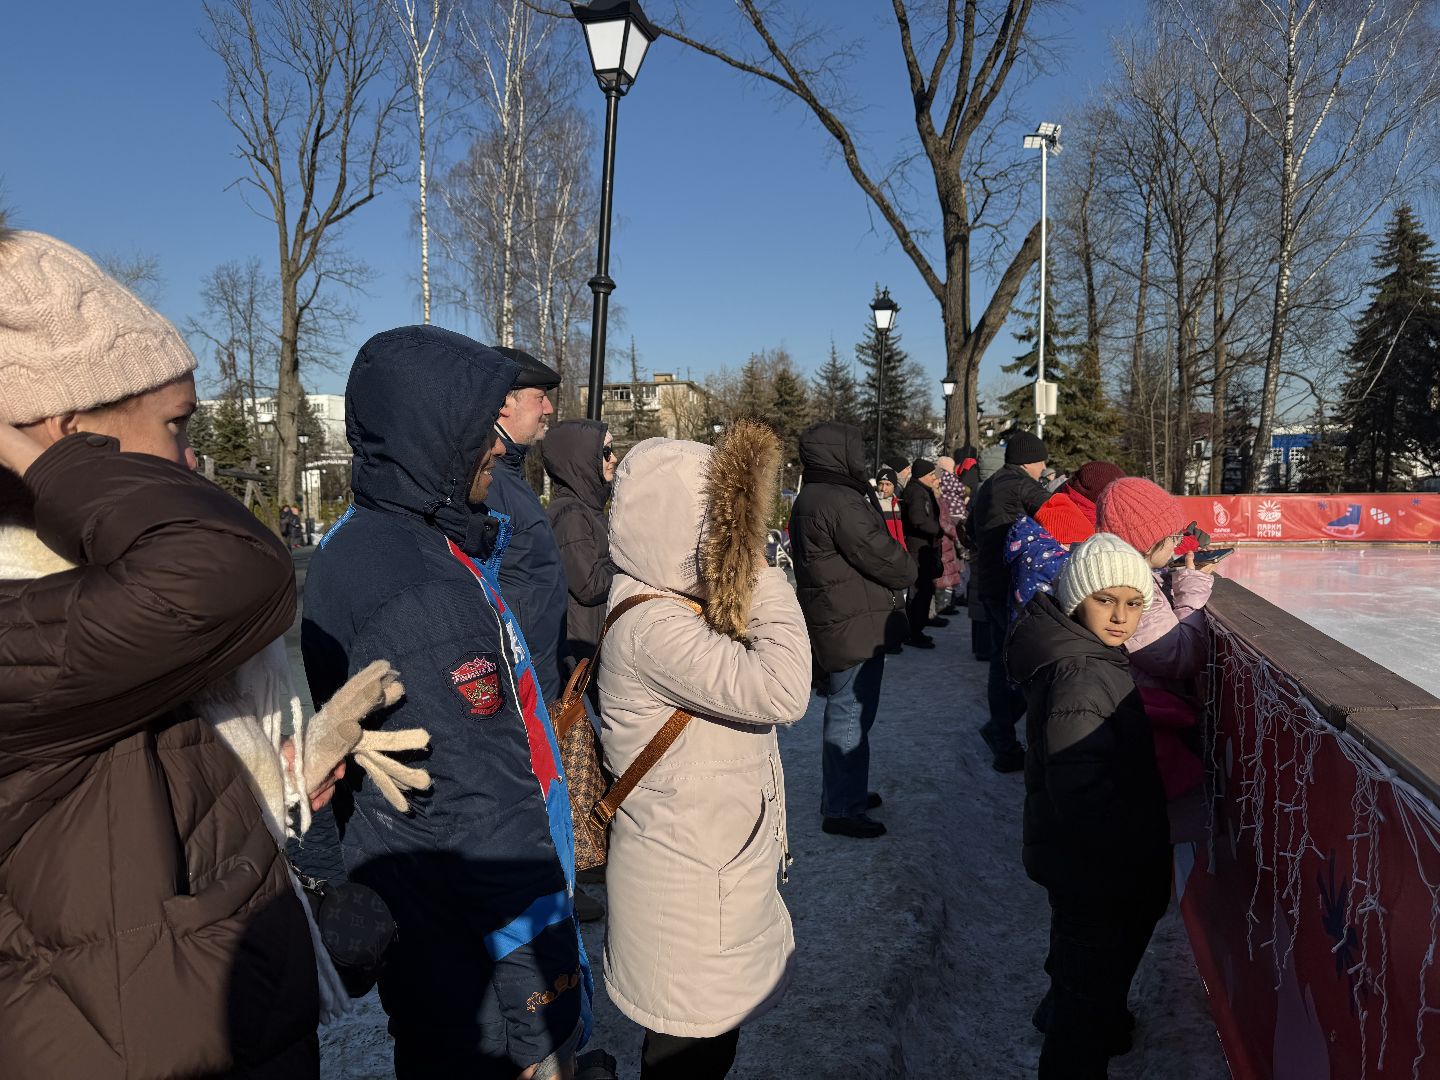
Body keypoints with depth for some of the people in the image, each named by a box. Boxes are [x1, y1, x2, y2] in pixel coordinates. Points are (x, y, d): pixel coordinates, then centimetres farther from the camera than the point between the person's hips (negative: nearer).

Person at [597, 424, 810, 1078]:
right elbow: (780, 692, -34)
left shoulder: (679, 602, 5)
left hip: (712, 860, 10)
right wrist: (769, 580, -25)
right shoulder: (650, 625, -27)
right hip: (687, 882, -10)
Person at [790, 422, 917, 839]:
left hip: (830, 627, 11)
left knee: (843, 712, 21)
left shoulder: (809, 500, 13)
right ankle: (841, 810, 8)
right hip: (854, 629, -11)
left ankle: (846, 792, 35)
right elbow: (884, 557, -19)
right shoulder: (840, 502, -21)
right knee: (851, 716, -1)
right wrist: (908, 572, 3)